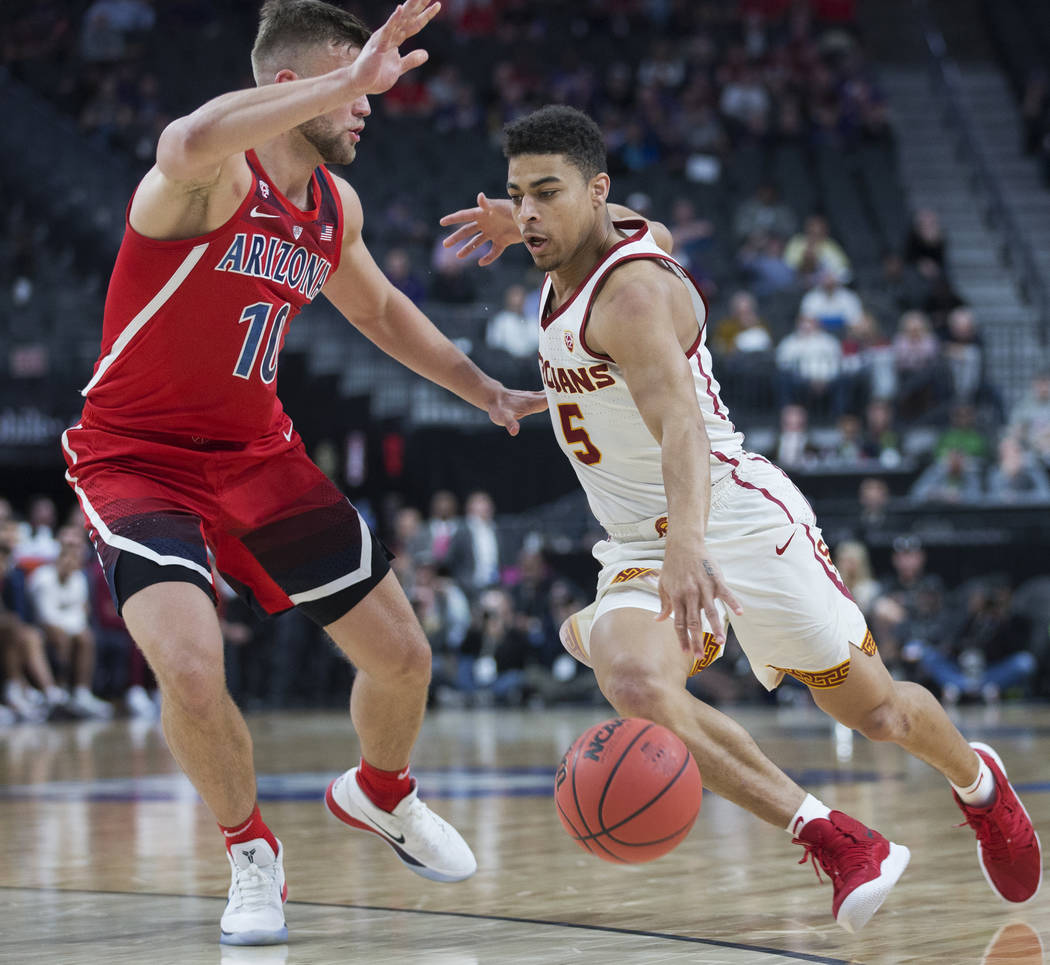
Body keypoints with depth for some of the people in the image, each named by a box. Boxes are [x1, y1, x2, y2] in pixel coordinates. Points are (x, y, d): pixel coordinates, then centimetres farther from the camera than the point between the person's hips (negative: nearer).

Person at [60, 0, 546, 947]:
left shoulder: (335, 205, 3)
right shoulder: (218, 175, -22)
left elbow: (380, 309, 24)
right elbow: (188, 145, -50)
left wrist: (486, 390, 20)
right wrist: (350, 79, -49)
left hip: (258, 454, 7)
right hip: (138, 459, -7)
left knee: (402, 657, 7)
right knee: (190, 667, -29)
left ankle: (378, 794, 41)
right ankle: (252, 852, -1)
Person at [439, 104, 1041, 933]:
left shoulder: (633, 293, -25)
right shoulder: (609, 237, 2)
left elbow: (681, 425, -42)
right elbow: (654, 235, 29)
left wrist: (687, 542, -60)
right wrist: (519, 228, 18)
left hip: (740, 520, -7)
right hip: (641, 547, 7)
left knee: (877, 712, 7)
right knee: (633, 683, -28)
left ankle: (979, 783, 44)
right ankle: (830, 841, -22)